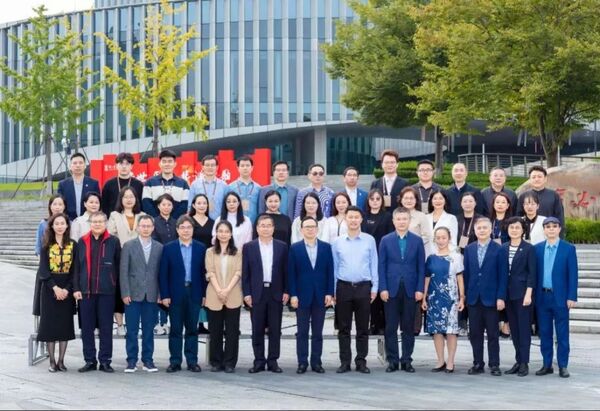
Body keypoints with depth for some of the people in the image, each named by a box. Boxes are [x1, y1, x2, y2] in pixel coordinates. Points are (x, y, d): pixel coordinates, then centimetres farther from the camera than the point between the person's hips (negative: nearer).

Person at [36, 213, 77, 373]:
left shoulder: (73, 245, 4)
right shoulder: (46, 246, 2)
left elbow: (74, 269, 0)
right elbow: (44, 269, -4)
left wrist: (67, 289, -12)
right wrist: (55, 288, -15)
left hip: (66, 289, 1)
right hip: (49, 289, -1)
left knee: (65, 323, 1)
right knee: (50, 323, -2)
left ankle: (61, 360, 7)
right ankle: (52, 361, 4)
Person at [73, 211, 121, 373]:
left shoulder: (113, 242, 2)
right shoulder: (82, 242, 8)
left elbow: (118, 266, 3)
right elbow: (77, 266, 7)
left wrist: (116, 287, -2)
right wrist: (76, 288, 0)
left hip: (106, 291, -2)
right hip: (86, 291, 2)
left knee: (106, 327, 3)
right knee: (87, 328, 5)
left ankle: (105, 361, 10)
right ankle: (90, 361, 14)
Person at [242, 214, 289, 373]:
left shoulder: (282, 246, 5)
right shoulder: (249, 247, 3)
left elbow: (286, 270, 6)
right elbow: (245, 272, 2)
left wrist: (286, 291, 0)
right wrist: (246, 293, -4)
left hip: (276, 293, 1)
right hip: (257, 293, -1)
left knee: (275, 329, 3)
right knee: (257, 329, 2)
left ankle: (273, 361, 10)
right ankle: (259, 361, 9)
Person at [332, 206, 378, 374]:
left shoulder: (369, 240, 3)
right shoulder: (338, 242, 5)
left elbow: (374, 265, 4)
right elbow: (334, 267, 8)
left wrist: (374, 287, 0)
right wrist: (332, 290, 5)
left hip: (363, 286, -1)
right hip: (344, 287, 1)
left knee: (363, 328, 4)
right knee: (344, 328, 4)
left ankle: (361, 361, 11)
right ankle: (345, 362, 10)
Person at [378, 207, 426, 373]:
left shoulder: (417, 241, 5)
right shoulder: (386, 241, 5)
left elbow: (421, 266, 4)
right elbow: (381, 266, 3)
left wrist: (420, 289, -4)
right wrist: (383, 288, -6)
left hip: (410, 289, 0)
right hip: (391, 289, 0)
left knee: (408, 327, 4)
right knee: (391, 328, 2)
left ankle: (407, 360, 11)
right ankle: (392, 361, 8)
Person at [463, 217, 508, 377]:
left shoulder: (498, 249, -3)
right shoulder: (469, 249, 9)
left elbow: (503, 275, -5)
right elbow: (466, 273, 9)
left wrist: (501, 297, -10)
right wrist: (465, 294, 3)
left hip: (491, 298, -3)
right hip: (473, 298, 3)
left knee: (492, 333, 3)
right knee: (475, 333, 6)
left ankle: (494, 365, 9)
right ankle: (478, 364, 13)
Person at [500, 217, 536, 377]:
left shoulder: (529, 249, -4)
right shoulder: (503, 248, 8)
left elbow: (532, 273, -6)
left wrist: (528, 294, -13)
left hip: (522, 293, -5)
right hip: (508, 294, 5)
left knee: (524, 328, -2)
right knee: (514, 329, 8)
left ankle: (524, 363, 1)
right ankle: (518, 362, 14)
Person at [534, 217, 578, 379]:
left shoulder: (568, 248, -1)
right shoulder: (537, 248, 7)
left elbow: (573, 274, -4)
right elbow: (534, 272, 7)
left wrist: (572, 297, -10)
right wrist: (533, 294, 2)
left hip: (560, 297, -3)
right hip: (542, 297, 3)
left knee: (562, 333, 1)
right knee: (544, 332, 7)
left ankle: (563, 366, 6)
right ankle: (547, 364, 15)